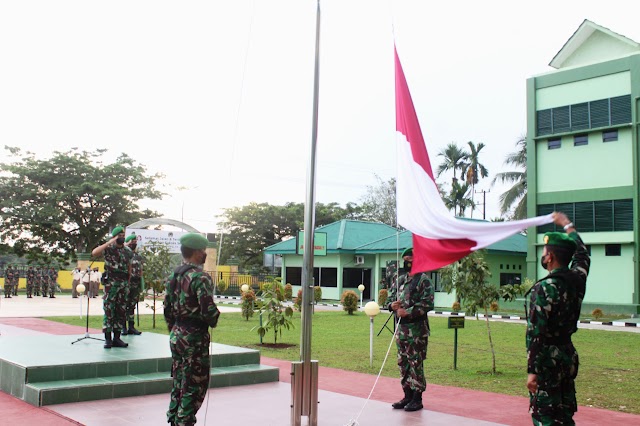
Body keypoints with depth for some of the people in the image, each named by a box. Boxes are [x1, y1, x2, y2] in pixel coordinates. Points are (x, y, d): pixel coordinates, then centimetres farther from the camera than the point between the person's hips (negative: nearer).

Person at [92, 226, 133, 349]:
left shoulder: (127, 251, 12)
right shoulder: (108, 248, -2)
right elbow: (94, 253, -21)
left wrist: (128, 282, 12)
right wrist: (109, 243, -20)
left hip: (123, 283, 5)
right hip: (111, 282, -5)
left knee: (121, 311, 6)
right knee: (108, 310, -5)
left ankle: (117, 338, 11)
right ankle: (107, 338, -1)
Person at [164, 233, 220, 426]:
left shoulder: (174, 275, 9)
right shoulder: (200, 277, -18)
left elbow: (167, 309, 14)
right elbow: (208, 310, -25)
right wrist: (213, 321, -4)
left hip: (176, 336, 9)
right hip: (195, 338, -8)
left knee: (179, 382, 18)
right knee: (195, 387, 1)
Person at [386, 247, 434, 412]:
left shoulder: (423, 280, -8)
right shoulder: (399, 280, 14)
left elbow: (427, 304, -15)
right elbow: (390, 297, 19)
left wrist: (407, 312, -19)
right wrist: (392, 305, -5)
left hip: (417, 328, -7)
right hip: (401, 326, 7)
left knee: (416, 363, -3)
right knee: (403, 363, 12)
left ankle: (417, 399, 6)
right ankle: (408, 396, 22)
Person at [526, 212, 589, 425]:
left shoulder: (544, 288, -19)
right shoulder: (577, 280, 2)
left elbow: (536, 333, -21)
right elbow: (582, 254, 25)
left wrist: (532, 371, -17)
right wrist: (568, 225, 37)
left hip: (547, 361, -8)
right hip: (569, 358, 8)